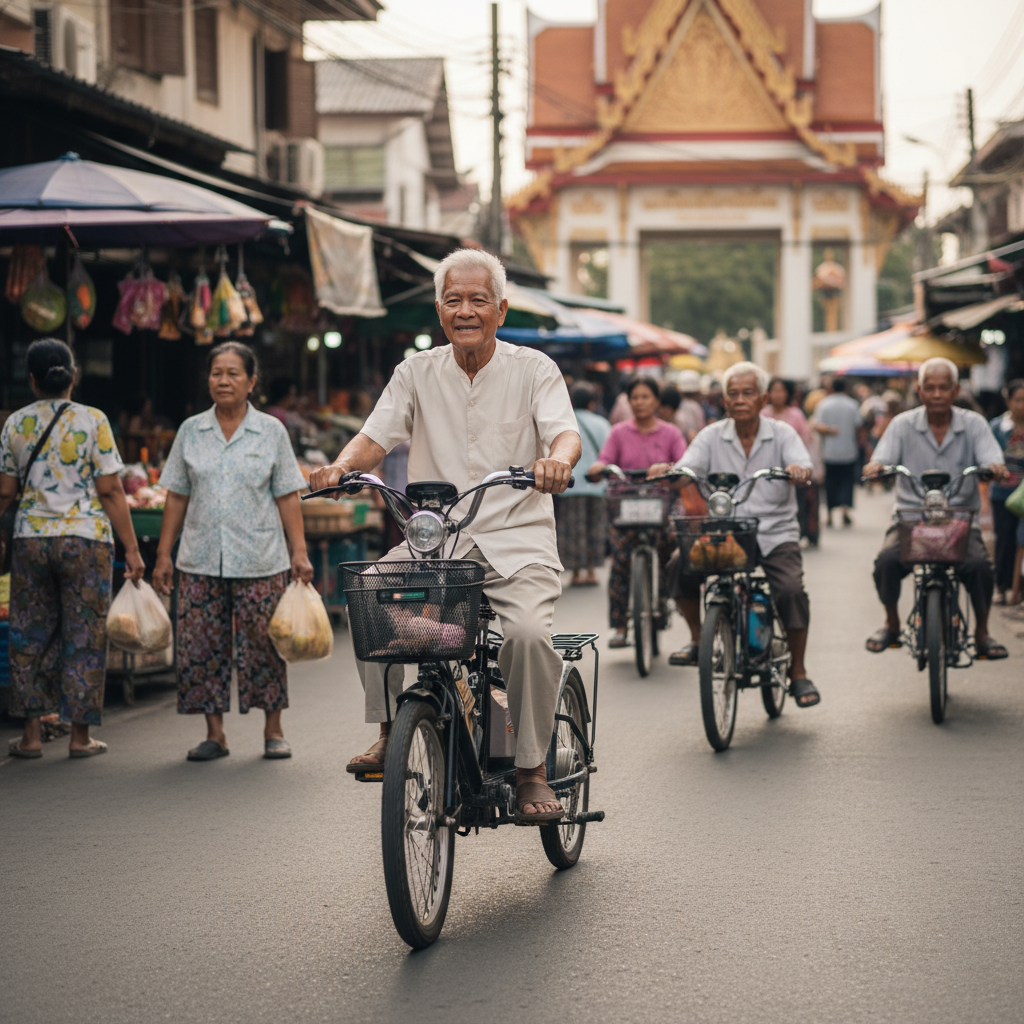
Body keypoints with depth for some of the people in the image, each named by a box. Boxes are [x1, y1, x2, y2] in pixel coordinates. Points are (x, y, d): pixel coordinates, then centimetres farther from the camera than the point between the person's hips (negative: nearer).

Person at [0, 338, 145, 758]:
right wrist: (132, 549, -3)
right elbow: (111, 491, -7)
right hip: (86, 539, -2)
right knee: (83, 637, 6)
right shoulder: (92, 420, -5)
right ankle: (80, 735, 9)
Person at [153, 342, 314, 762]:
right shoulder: (191, 431, 8)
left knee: (263, 645, 0)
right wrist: (164, 553, 7)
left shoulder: (271, 431, 4)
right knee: (202, 647, 0)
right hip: (201, 561, 2)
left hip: (260, 561, -2)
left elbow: (287, 497, 3)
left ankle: (273, 730, 13)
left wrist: (300, 552, -3)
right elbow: (177, 497, 10)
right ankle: (214, 734, 9)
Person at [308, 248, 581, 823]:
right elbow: (377, 437, 2)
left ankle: (533, 771, -11)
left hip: (517, 541, -2)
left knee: (529, 631, -29)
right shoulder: (417, 373, 9)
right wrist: (342, 465, -21)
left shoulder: (533, 370, 2)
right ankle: (389, 732, -10)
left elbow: (566, 432, -13)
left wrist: (558, 458, -38)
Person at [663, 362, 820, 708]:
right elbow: (686, 470, -7)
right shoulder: (712, 436, 6)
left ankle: (798, 674, -5)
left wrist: (799, 470, -40)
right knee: (680, 565, -24)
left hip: (775, 535, -2)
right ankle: (698, 638, -1)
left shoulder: (782, 434, 3)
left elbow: (802, 465, -15)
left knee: (791, 590, -25)